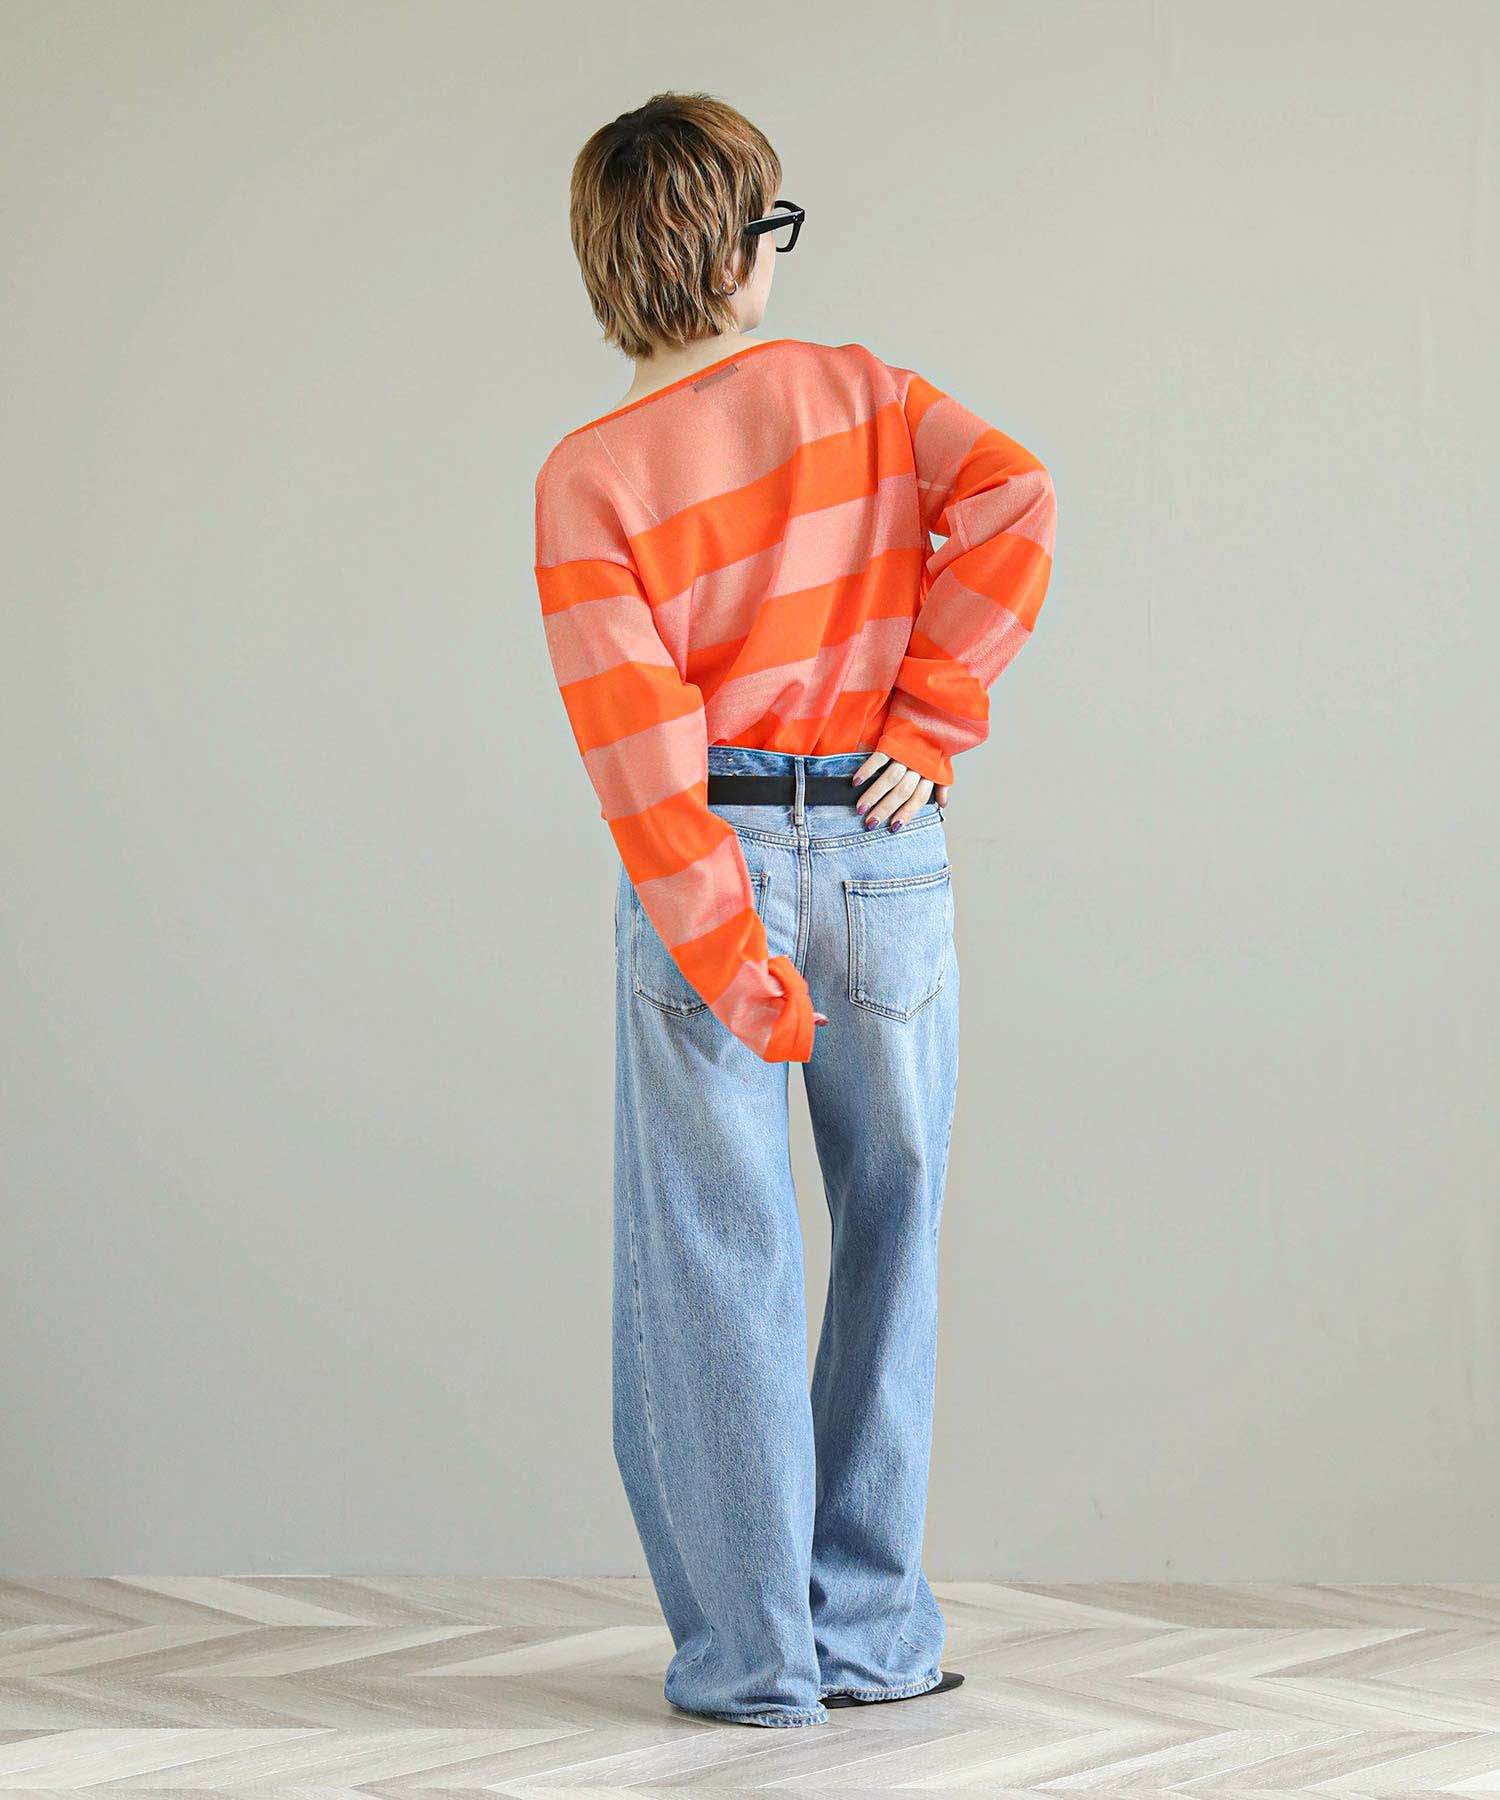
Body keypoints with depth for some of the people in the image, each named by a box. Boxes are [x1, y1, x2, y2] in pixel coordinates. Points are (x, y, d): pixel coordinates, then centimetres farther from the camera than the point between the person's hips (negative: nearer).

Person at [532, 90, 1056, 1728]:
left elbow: (637, 737, -12)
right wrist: (930, 725, -8)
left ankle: (751, 1654, 9)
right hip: (887, 852, 2)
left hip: (715, 866, -2)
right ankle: (872, 1633, 19)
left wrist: (724, 961, -11)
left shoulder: (589, 477, -5)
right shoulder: (853, 391, 1)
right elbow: (1011, 501, -14)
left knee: (718, 1258, 5)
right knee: (888, 1241, 12)